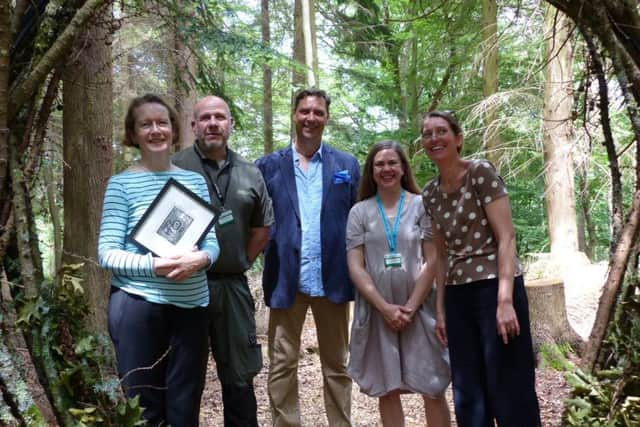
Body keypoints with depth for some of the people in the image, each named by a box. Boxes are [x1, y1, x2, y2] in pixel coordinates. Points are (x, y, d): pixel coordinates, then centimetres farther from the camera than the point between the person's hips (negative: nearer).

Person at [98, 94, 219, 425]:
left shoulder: (195, 181, 7)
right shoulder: (121, 184, -3)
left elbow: (212, 240, 6)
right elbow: (108, 253, -8)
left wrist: (201, 258, -16)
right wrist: (154, 265, -22)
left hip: (190, 305, 3)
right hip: (137, 304, -3)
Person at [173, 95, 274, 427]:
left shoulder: (250, 174, 8)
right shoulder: (174, 168, -5)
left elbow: (262, 226, 17)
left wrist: (241, 263, 10)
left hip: (234, 286, 4)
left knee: (239, 376, 14)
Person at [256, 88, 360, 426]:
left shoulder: (347, 165, 7)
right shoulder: (268, 165, 5)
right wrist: (267, 252, -11)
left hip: (332, 277, 1)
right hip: (286, 278, 0)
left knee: (337, 364, 13)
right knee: (282, 366, 7)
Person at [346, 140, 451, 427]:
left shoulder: (422, 205, 3)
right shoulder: (359, 212, 5)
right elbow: (355, 267, -1)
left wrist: (411, 306, -10)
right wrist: (385, 307, -10)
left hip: (418, 308, -1)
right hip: (377, 312, 1)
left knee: (433, 390, 1)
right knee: (386, 391, 7)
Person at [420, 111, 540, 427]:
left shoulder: (481, 173, -7)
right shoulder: (430, 195, 10)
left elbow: (506, 237, -12)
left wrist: (505, 300, -20)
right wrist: (440, 309, 12)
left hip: (495, 288, -6)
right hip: (457, 297, 6)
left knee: (509, 392, -1)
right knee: (468, 395, 11)